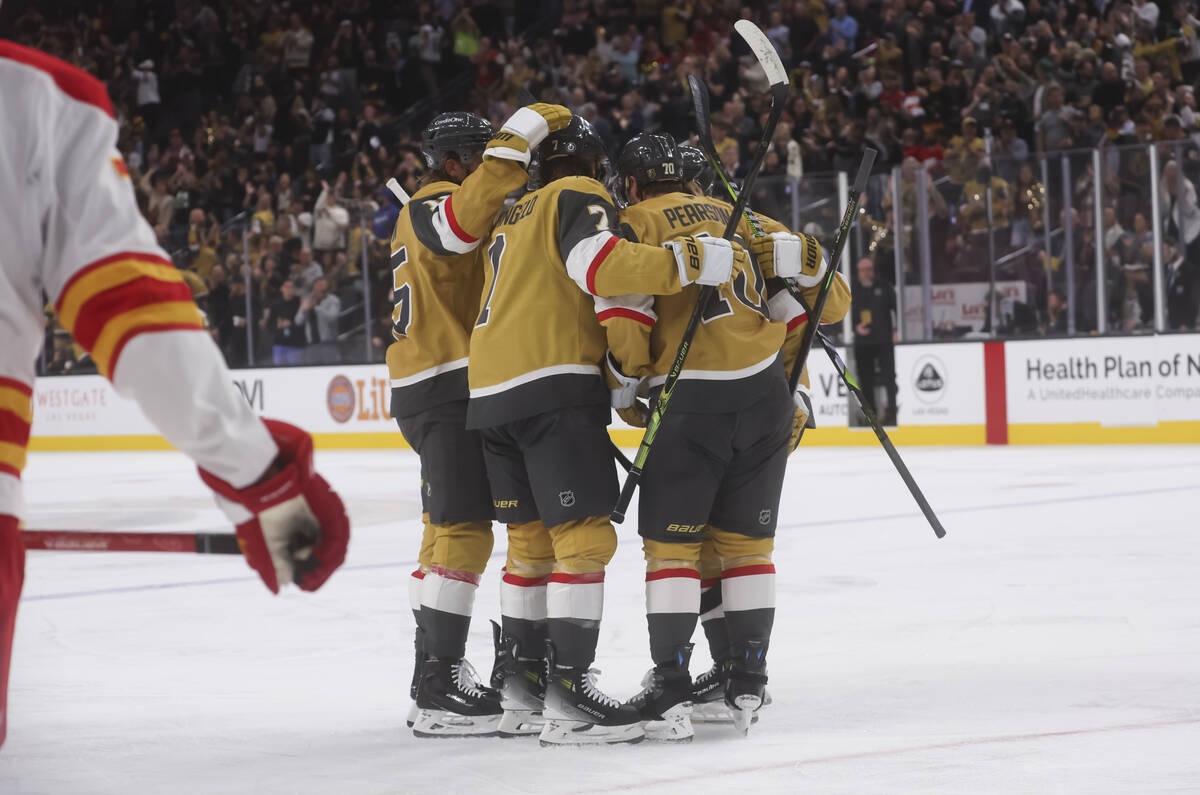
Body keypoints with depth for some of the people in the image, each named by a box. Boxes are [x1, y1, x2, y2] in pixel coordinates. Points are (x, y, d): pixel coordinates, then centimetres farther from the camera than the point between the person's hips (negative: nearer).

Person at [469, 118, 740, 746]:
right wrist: (695, 261, -20)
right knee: (584, 536, -11)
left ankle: (517, 671, 26)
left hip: (490, 390, 9)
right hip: (554, 389, -9)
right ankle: (568, 694, -18)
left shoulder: (512, 218, 27)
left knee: (532, 535, 19)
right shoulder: (579, 197, 1)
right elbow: (601, 265, -19)